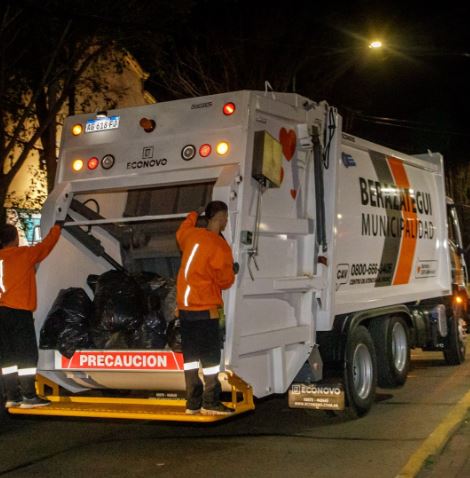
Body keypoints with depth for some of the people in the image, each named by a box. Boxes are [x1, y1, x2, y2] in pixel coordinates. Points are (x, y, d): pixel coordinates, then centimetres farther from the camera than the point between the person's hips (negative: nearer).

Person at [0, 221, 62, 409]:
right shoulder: (25, 254, -3)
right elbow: (46, 245, 9)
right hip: (19, 311, -6)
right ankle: (28, 396, -6)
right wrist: (57, 227, 23)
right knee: (27, 355, -4)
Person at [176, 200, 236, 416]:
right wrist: (232, 271, 13)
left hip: (184, 305, 8)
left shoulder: (192, 235, 6)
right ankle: (210, 402, 0)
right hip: (205, 308, -8)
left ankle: (193, 402, 14)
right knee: (210, 356, -2)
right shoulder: (219, 247, -15)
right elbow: (225, 281, -9)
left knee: (190, 355, 10)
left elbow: (181, 233, 32)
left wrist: (193, 216, 48)